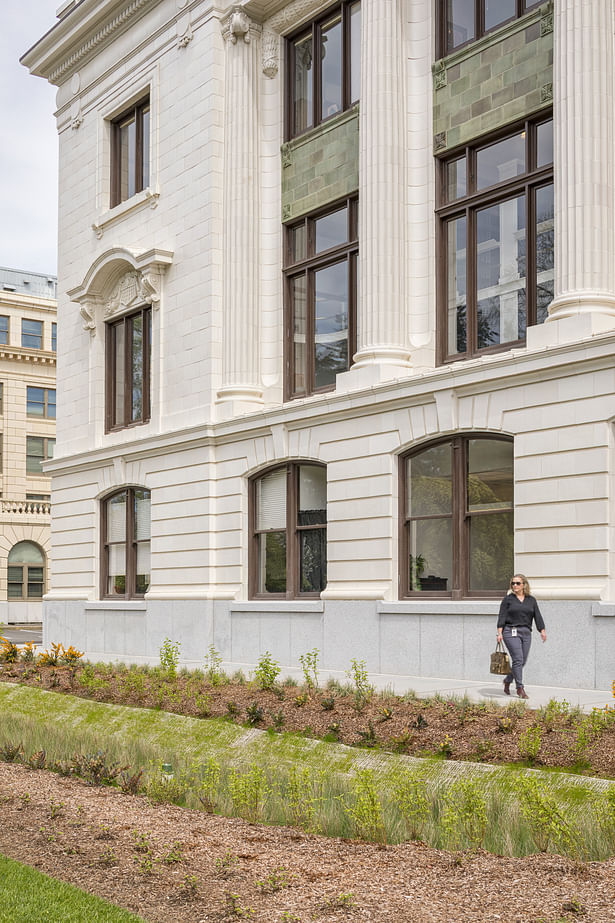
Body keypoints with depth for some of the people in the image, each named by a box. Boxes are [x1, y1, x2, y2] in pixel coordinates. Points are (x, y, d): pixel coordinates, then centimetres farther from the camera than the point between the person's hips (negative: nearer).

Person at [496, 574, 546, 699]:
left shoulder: (531, 600, 13)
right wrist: (500, 632, -11)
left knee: (522, 661, 5)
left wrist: (542, 631, -2)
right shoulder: (508, 599, 3)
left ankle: (507, 681, 28)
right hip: (511, 632, -4)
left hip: (526, 633, 4)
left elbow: (537, 616, 9)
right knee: (518, 659, -13)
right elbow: (502, 616, -2)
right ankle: (520, 688, -9)